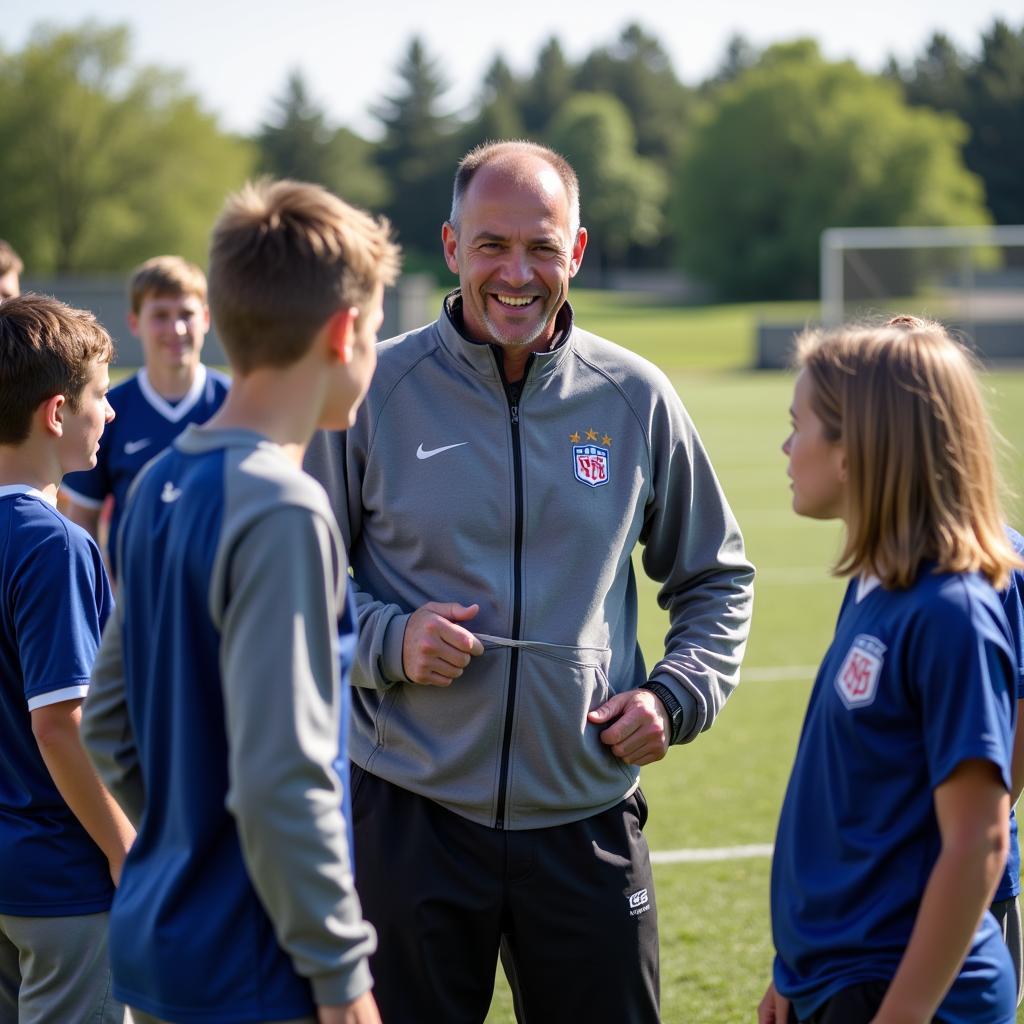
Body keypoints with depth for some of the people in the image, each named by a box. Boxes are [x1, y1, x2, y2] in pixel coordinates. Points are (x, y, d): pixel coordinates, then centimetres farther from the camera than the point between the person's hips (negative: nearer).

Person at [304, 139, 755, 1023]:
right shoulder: (374, 393, -3)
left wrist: (674, 698, -2)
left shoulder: (635, 399, 4)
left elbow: (716, 579, 15)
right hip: (410, 820, -1)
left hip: (588, 821, 2)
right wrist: (388, 639, -14)